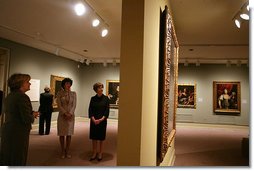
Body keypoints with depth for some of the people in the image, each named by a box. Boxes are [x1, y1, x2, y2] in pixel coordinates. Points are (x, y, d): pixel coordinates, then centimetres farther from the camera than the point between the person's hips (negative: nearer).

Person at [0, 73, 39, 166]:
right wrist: (33, 116, -2)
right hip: (18, 133, -8)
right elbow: (27, 119, -23)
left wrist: (31, 113, 7)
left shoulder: (9, 96, 8)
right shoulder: (22, 97, -19)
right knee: (18, 160, 7)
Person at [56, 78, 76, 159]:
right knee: (62, 134, 4)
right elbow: (59, 105, -6)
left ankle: (67, 151, 17)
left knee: (69, 134, 5)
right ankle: (63, 151, 17)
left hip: (71, 115, 1)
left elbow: (74, 105, -1)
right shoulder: (60, 93, -1)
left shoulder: (73, 93, 4)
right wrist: (65, 113, -15)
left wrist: (70, 114, -14)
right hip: (62, 115, -1)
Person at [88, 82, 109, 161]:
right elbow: (90, 110, 0)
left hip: (102, 121, -1)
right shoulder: (93, 99, 3)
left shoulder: (106, 98, -2)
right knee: (94, 137, 7)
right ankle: (94, 153, 21)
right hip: (93, 121, 2)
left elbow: (107, 110, -4)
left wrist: (101, 119, -15)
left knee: (101, 138, 6)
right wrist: (94, 119, -13)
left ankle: (100, 154, 20)